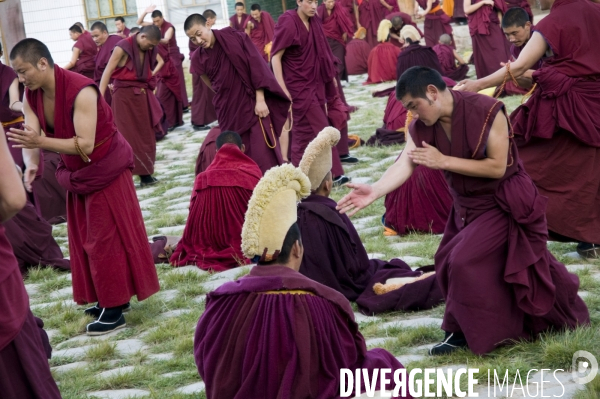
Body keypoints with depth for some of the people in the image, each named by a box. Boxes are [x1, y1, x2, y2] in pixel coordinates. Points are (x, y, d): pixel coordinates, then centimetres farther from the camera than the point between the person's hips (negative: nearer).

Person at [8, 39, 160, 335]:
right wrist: (30, 163, -34)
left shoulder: (81, 91, -31)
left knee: (107, 237, -3)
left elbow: (85, 145, -34)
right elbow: (29, 137, -12)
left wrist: (41, 141, -44)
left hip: (105, 168, -8)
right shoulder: (32, 95, -8)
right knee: (86, 237, 14)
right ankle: (110, 298, 26)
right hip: (76, 171, 8)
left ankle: (115, 309, 4)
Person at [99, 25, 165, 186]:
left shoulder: (150, 49, 5)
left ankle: (145, 174, 17)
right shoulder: (123, 47, -14)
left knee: (146, 135, 9)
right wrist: (100, 96, -20)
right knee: (127, 136, -7)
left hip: (143, 94, 7)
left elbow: (160, 61, 26)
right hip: (125, 94, -7)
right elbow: (107, 72, -15)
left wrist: (153, 74, 10)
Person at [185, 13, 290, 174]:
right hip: (228, 110, 3)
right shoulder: (199, 58, 0)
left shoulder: (234, 38, -10)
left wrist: (260, 100, -16)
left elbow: (255, 66, -12)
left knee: (263, 152, -8)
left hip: (251, 103, -3)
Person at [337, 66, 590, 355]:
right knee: (450, 262, 7)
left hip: (504, 203, -7)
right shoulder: (420, 127, -11)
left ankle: (466, 332, 6)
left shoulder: (487, 111, -27)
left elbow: (497, 167, -28)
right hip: (467, 204, 7)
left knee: (465, 262, -12)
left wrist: (443, 161, -29)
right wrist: (375, 191, -43)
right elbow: (404, 164, -24)